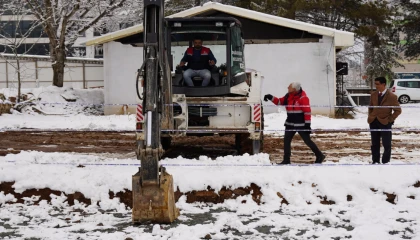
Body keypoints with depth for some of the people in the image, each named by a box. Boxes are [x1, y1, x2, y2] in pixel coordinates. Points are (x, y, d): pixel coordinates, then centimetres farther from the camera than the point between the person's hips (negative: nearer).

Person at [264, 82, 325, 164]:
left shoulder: (303, 98, -17)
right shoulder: (288, 96, 5)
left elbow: (307, 111, -18)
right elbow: (279, 102, 18)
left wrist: (307, 124, -19)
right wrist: (271, 98, 3)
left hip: (301, 125, -7)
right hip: (290, 124, 7)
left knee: (307, 141, -1)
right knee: (286, 141, 2)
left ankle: (320, 156, 15)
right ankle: (286, 160, 8)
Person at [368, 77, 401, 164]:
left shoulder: (391, 97, -10)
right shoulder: (373, 95, 5)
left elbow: (398, 110, -5)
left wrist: (390, 119, -9)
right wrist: (370, 117, 8)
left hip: (385, 123, -5)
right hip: (373, 122, 5)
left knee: (386, 144, 0)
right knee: (375, 144, 10)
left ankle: (386, 162, 9)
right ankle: (375, 161, 19)